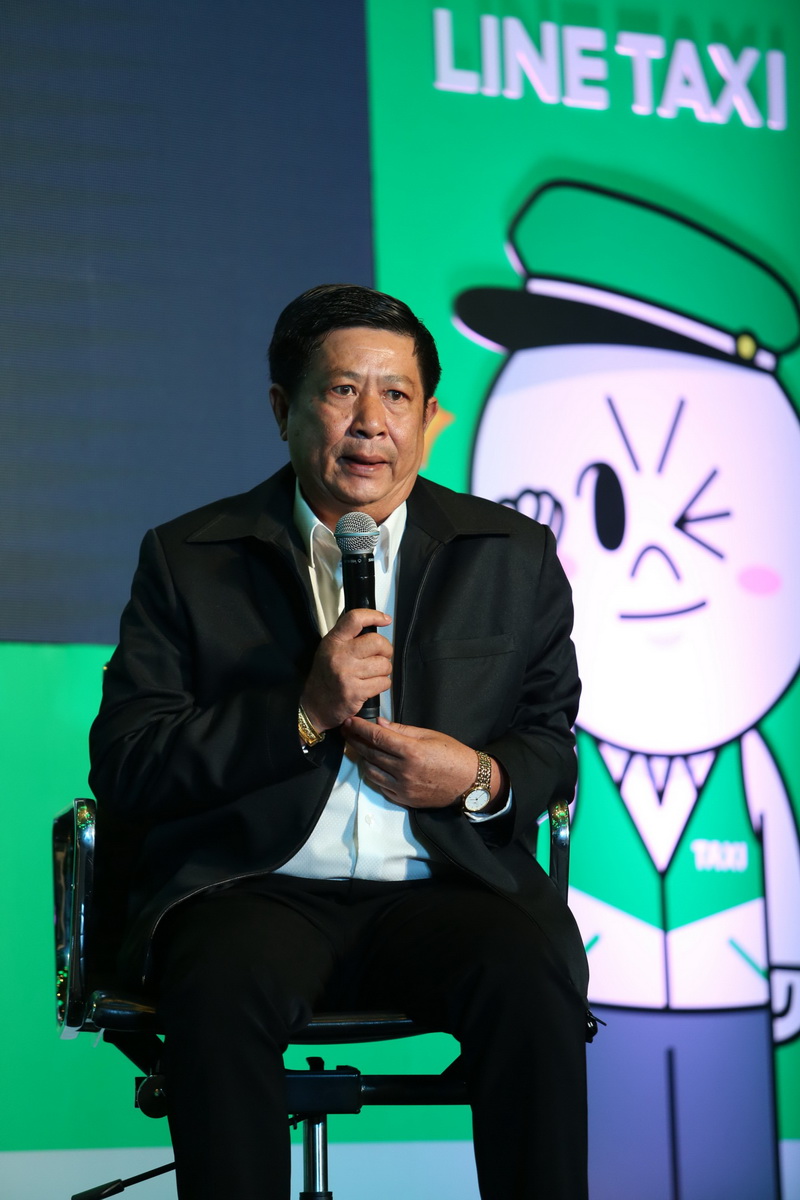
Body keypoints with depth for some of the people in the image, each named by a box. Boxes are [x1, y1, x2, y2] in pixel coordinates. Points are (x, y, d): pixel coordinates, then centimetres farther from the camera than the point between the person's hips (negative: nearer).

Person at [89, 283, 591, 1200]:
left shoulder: (513, 557, 15)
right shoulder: (188, 560, 9)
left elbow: (552, 743, 19)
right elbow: (123, 766, 1)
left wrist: (480, 779, -6)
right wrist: (303, 712, -11)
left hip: (446, 887, 1)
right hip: (254, 891, -1)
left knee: (533, 968, -32)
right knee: (220, 982, -35)